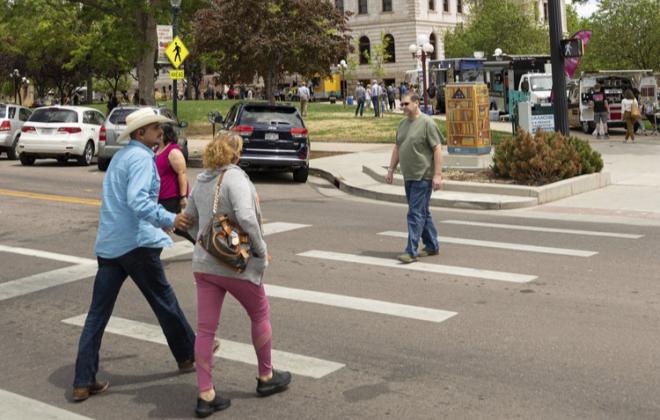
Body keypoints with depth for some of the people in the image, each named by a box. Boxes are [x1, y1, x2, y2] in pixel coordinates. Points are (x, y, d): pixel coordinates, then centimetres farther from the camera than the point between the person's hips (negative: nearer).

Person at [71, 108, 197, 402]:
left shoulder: (120, 157, 19)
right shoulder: (141, 157, -10)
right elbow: (137, 200, -25)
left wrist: (159, 220, 34)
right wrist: (169, 220, -34)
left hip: (108, 244, 8)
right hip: (136, 242, -8)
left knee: (98, 313, 4)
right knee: (164, 301, 9)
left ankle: (83, 383, 4)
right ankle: (188, 354, 26)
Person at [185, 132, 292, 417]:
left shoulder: (201, 181, 7)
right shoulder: (235, 177, -15)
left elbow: (190, 219, 16)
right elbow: (246, 217, -27)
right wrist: (261, 249, -15)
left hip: (203, 264, 6)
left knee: (205, 329, 6)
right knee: (260, 315, 16)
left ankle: (205, 396, 7)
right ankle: (266, 377, 30)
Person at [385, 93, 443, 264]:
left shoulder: (427, 123, -10)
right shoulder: (403, 124, 14)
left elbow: (437, 149, -14)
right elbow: (397, 148, 21)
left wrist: (437, 175, -19)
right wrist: (391, 170, 16)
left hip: (423, 177, -8)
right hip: (409, 177, 8)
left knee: (416, 213, -9)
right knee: (423, 212, 15)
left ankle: (411, 251, -8)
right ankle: (432, 246, 25)